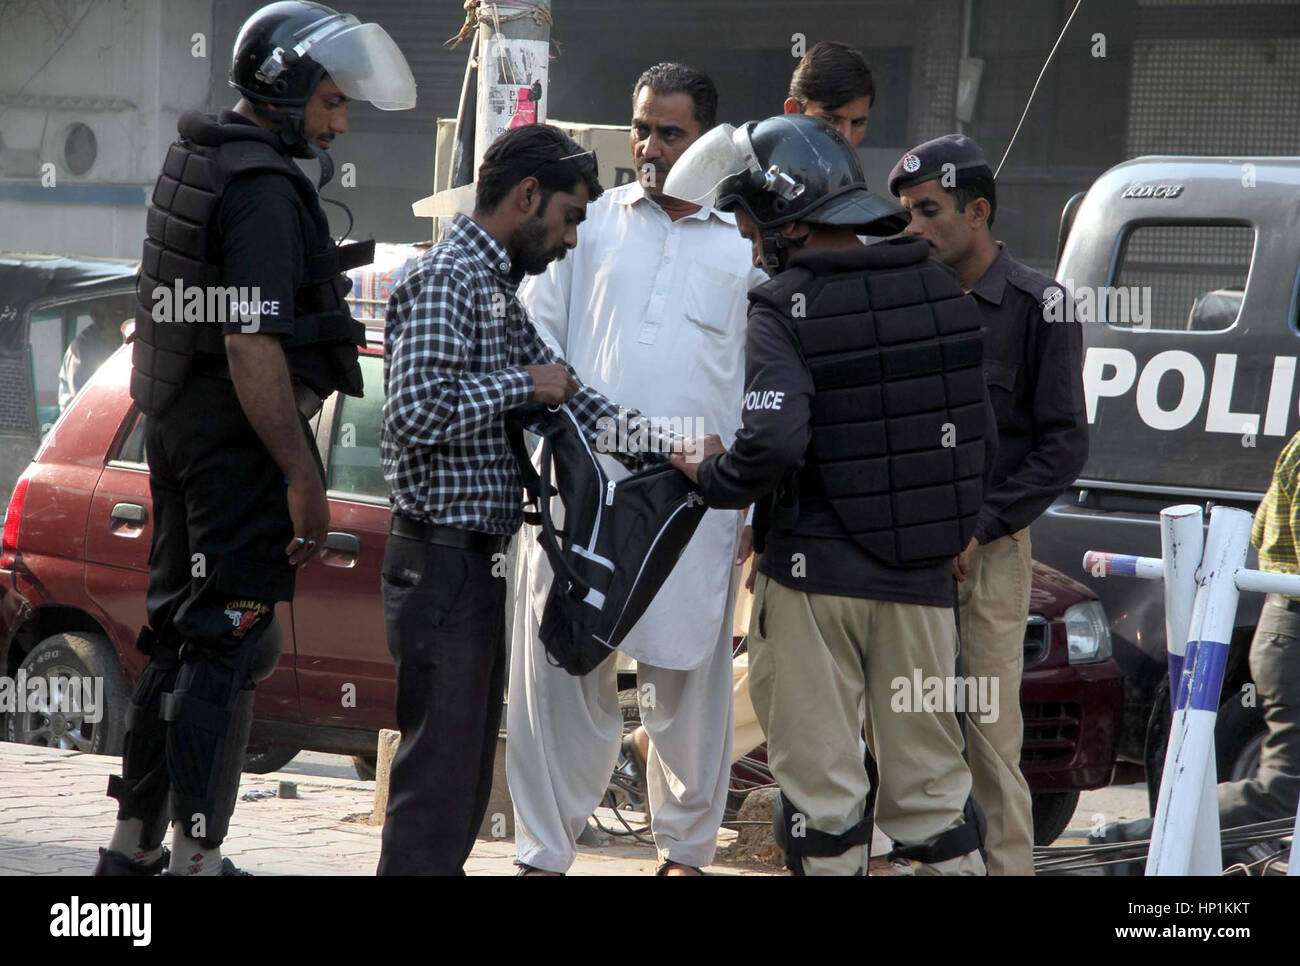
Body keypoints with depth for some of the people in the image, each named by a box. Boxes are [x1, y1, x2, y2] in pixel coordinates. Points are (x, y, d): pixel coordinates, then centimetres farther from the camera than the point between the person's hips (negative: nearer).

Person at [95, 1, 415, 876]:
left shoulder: (194, 164, 13)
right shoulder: (265, 190, -18)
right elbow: (251, 348, -24)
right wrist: (303, 478, -22)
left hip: (178, 430, 10)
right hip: (240, 440, -10)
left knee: (182, 632, 16)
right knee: (229, 645, -5)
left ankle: (135, 842, 23)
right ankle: (196, 855, -3)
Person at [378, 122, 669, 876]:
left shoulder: (499, 290, 17)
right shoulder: (446, 280, -14)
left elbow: (573, 401, 19)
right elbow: (415, 414, -26)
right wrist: (522, 386, -15)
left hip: (478, 560, 10)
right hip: (441, 561, -10)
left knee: (468, 771, 15)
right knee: (437, 773, -9)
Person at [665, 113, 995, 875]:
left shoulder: (785, 311, -13)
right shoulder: (941, 291, 5)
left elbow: (774, 442, -26)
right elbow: (979, 432, 10)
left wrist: (713, 478, -8)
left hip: (815, 575, -5)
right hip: (922, 576, 5)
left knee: (821, 772, 3)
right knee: (928, 768, 12)